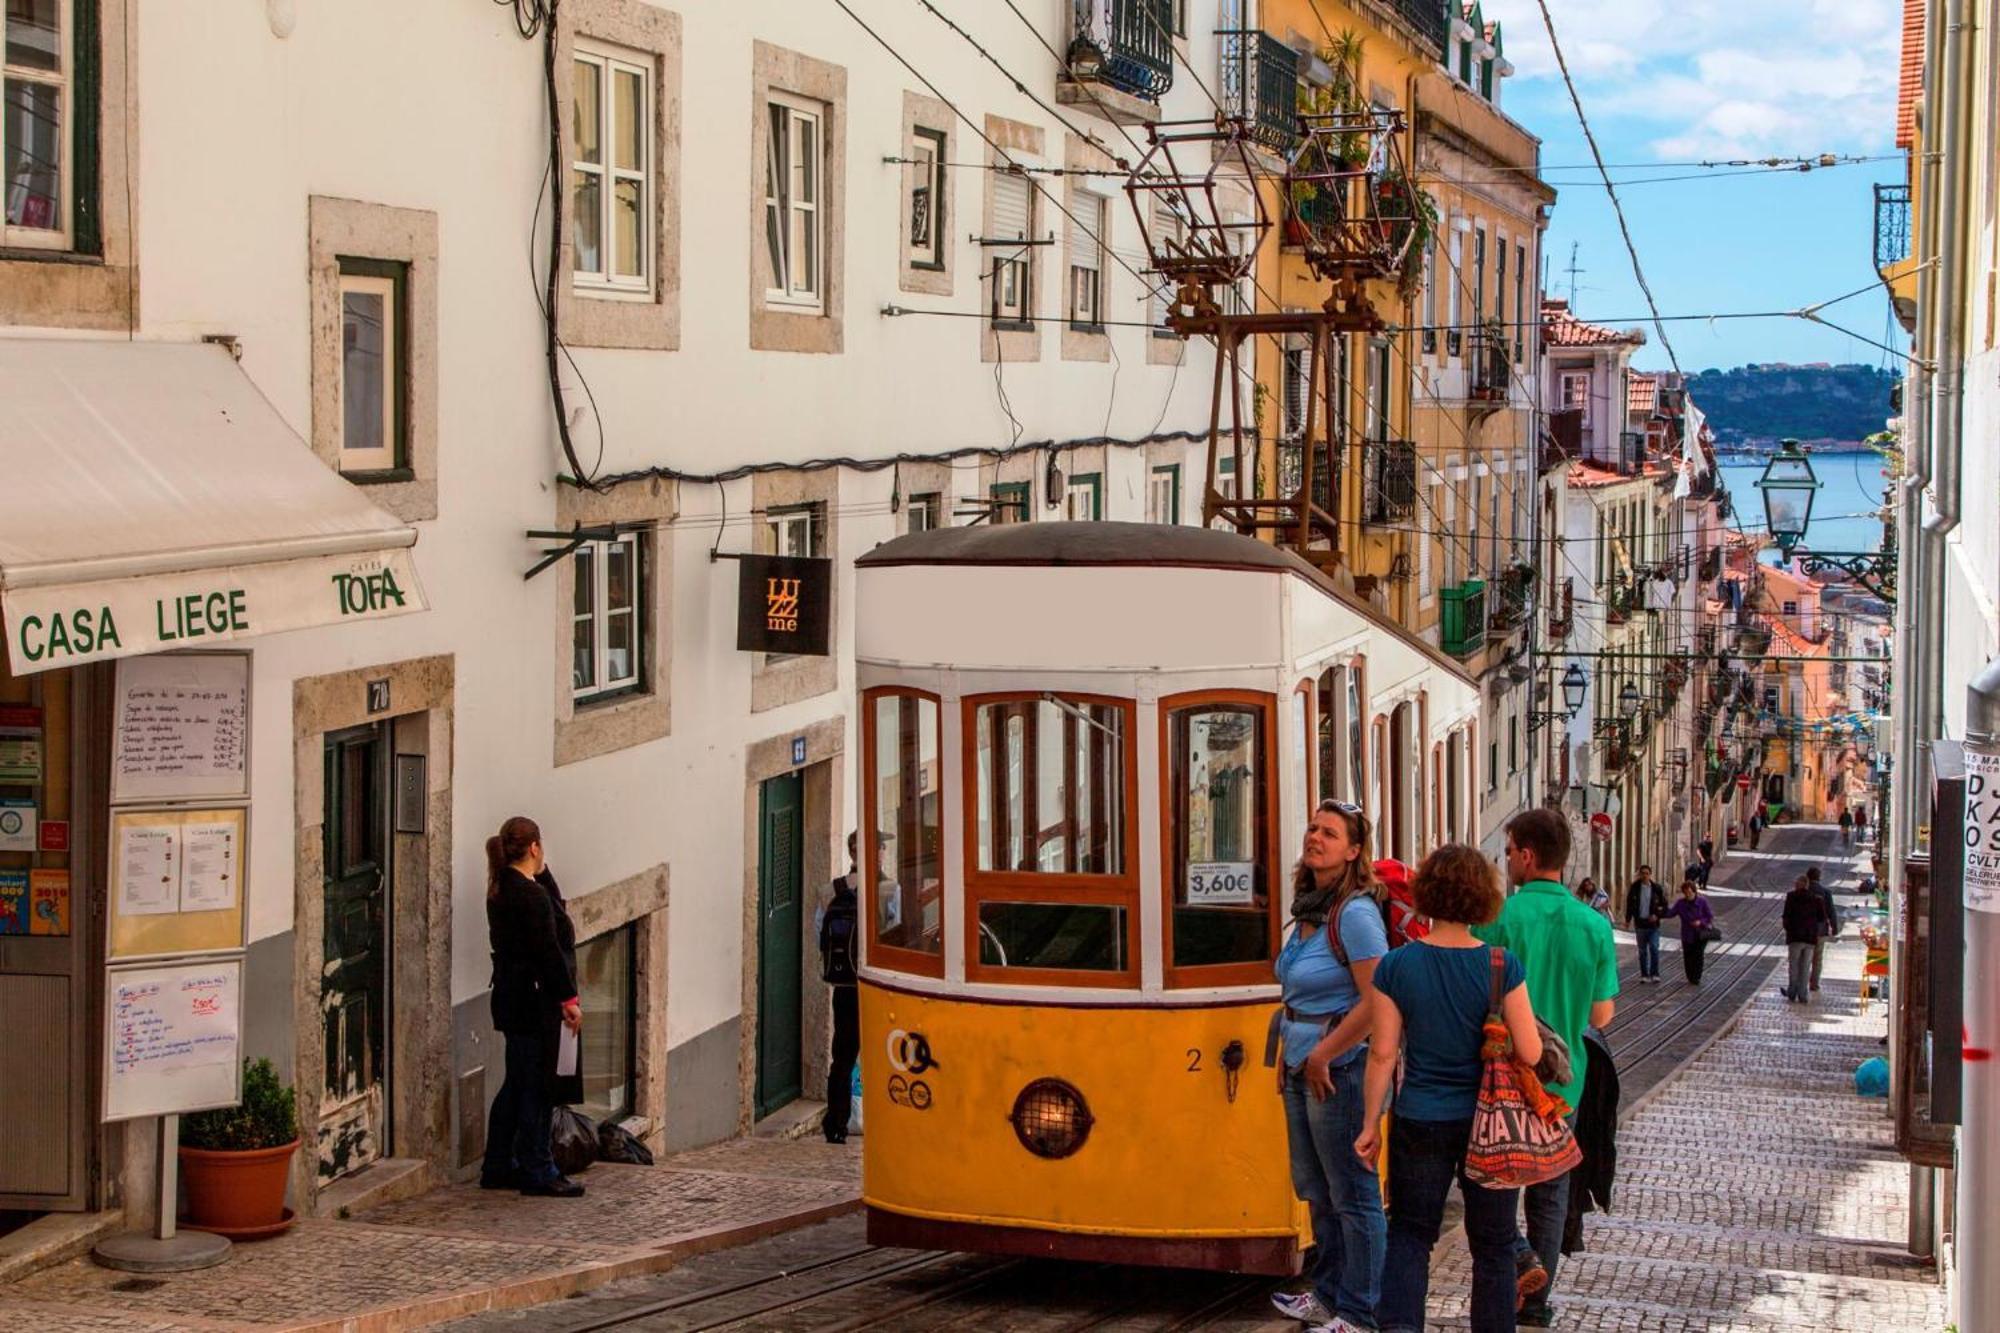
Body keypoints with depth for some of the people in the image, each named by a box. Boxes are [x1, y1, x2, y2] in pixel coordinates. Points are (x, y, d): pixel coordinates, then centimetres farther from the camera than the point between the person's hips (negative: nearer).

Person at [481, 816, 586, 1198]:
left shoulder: (501, 890, 11)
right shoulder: (530, 895, -19)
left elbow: (556, 907, 21)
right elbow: (549, 951, -19)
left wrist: (543, 872, 12)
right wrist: (569, 999, -15)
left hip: (510, 998, 10)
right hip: (534, 1001, -10)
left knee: (515, 1085, 16)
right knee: (536, 1087, -3)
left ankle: (498, 1167, 21)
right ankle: (536, 1171, 2)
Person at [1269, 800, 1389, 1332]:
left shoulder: (1355, 914, -17)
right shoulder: (1308, 910, 11)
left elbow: (1376, 1001, -23)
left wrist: (1323, 1055, -18)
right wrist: (1293, 1055, 17)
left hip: (1339, 1067, -10)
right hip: (1304, 1067, 10)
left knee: (1353, 1195, -1)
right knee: (1317, 1190, 19)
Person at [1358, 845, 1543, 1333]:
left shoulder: (1396, 966, -9)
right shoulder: (1502, 967, -11)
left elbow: (1382, 1053, -6)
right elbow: (1530, 1053, -11)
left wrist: (1370, 1123, 4)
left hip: (1420, 1123, 1)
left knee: (1410, 1232, 15)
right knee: (1492, 1244, 13)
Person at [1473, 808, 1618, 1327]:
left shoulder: (1496, 918, -15)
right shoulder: (1595, 926, -4)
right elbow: (1601, 1016, 0)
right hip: (1562, 1080, 3)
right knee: (1549, 1192, 14)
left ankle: (1518, 1253, -7)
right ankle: (1536, 1301, 20)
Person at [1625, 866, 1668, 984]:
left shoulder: (1656, 888, -2)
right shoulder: (1635, 888, 0)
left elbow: (1664, 904, 4)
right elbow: (1629, 903, 7)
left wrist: (1657, 915, -11)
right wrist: (1628, 919, 2)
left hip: (1653, 924, -1)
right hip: (1640, 923, 1)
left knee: (1654, 948, -11)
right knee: (1642, 951, 8)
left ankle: (1654, 974, -3)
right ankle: (1644, 974, 16)